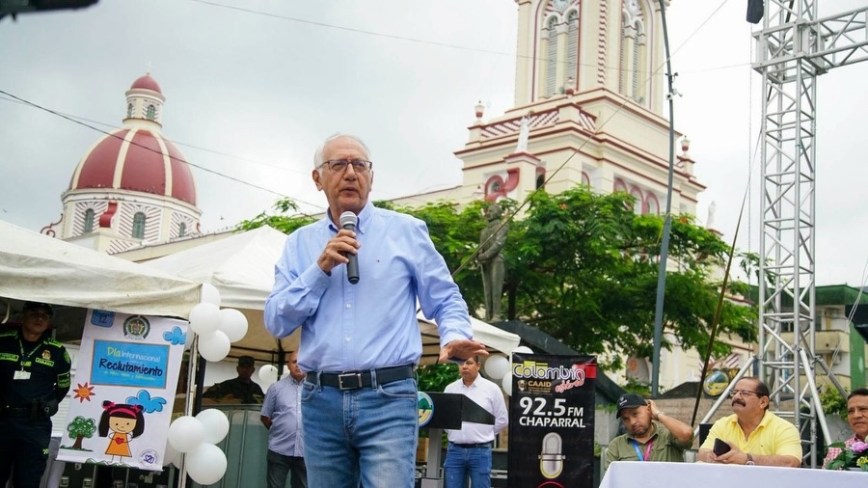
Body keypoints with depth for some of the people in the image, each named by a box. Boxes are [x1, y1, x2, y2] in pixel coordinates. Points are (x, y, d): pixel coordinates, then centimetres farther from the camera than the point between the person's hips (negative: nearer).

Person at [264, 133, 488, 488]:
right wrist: (321, 268, -7)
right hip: (321, 401, 3)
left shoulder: (406, 231, 7)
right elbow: (276, 323, 5)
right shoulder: (300, 243, 12)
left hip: (388, 397, -3)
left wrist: (454, 337, -14)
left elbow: (446, 300, 7)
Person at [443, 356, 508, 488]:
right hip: (454, 450, 3)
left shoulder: (491, 389, 0)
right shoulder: (450, 389, 7)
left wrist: (483, 435, 6)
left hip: (480, 451, -3)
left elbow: (502, 420, 4)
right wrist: (455, 434, 8)